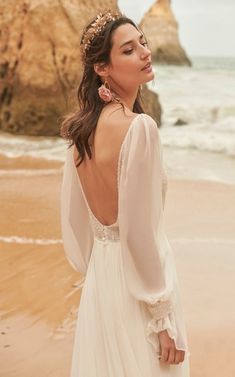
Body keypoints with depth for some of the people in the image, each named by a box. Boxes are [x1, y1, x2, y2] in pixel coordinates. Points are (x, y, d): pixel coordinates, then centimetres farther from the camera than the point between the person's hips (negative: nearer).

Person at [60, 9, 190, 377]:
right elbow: (140, 231, -22)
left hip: (99, 278, 7)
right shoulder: (139, 127, -21)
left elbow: (72, 218, 8)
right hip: (134, 280, -7)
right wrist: (163, 316, -14)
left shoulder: (82, 127, 2)